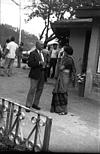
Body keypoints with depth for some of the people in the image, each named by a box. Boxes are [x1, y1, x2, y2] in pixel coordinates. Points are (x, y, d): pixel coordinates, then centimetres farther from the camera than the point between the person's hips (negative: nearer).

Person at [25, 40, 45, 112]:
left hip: (42, 74, 7)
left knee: (40, 90, 10)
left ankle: (35, 104, 23)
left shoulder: (43, 53, 14)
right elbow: (29, 63, -16)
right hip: (35, 74, -7)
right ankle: (28, 105, 4)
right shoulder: (33, 53, -8)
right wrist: (39, 63, -22)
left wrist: (44, 65, 7)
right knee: (32, 90, -4)